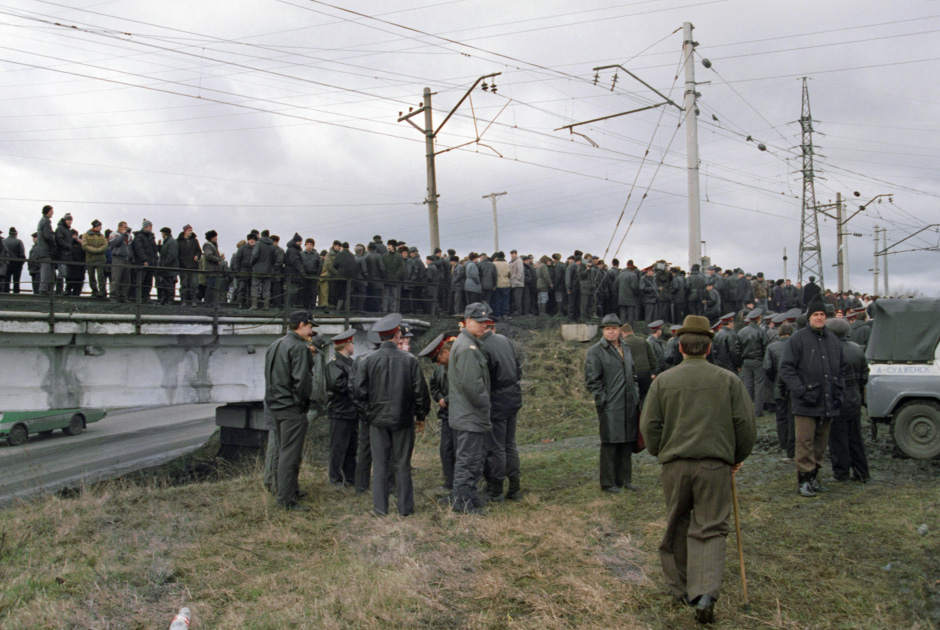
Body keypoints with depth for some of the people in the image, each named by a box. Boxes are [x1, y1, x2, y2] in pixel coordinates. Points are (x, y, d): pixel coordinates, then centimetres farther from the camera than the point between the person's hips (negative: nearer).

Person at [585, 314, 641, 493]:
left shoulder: (626, 349, 17)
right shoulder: (595, 351, -5)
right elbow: (591, 380, -8)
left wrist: (636, 396, 15)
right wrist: (603, 400, -13)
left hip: (629, 405, 7)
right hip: (610, 406, -7)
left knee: (627, 443, 12)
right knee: (610, 444, -4)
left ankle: (624, 479, 23)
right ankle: (608, 483, 5)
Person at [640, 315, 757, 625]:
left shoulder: (663, 381, 0)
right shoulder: (728, 380, 0)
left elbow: (649, 425, 0)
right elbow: (747, 424, 1)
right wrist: (737, 457, 15)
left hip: (675, 464, 1)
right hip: (715, 464, -1)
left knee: (676, 528, 16)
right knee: (710, 529, 2)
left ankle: (680, 588, 27)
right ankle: (705, 594, -12)